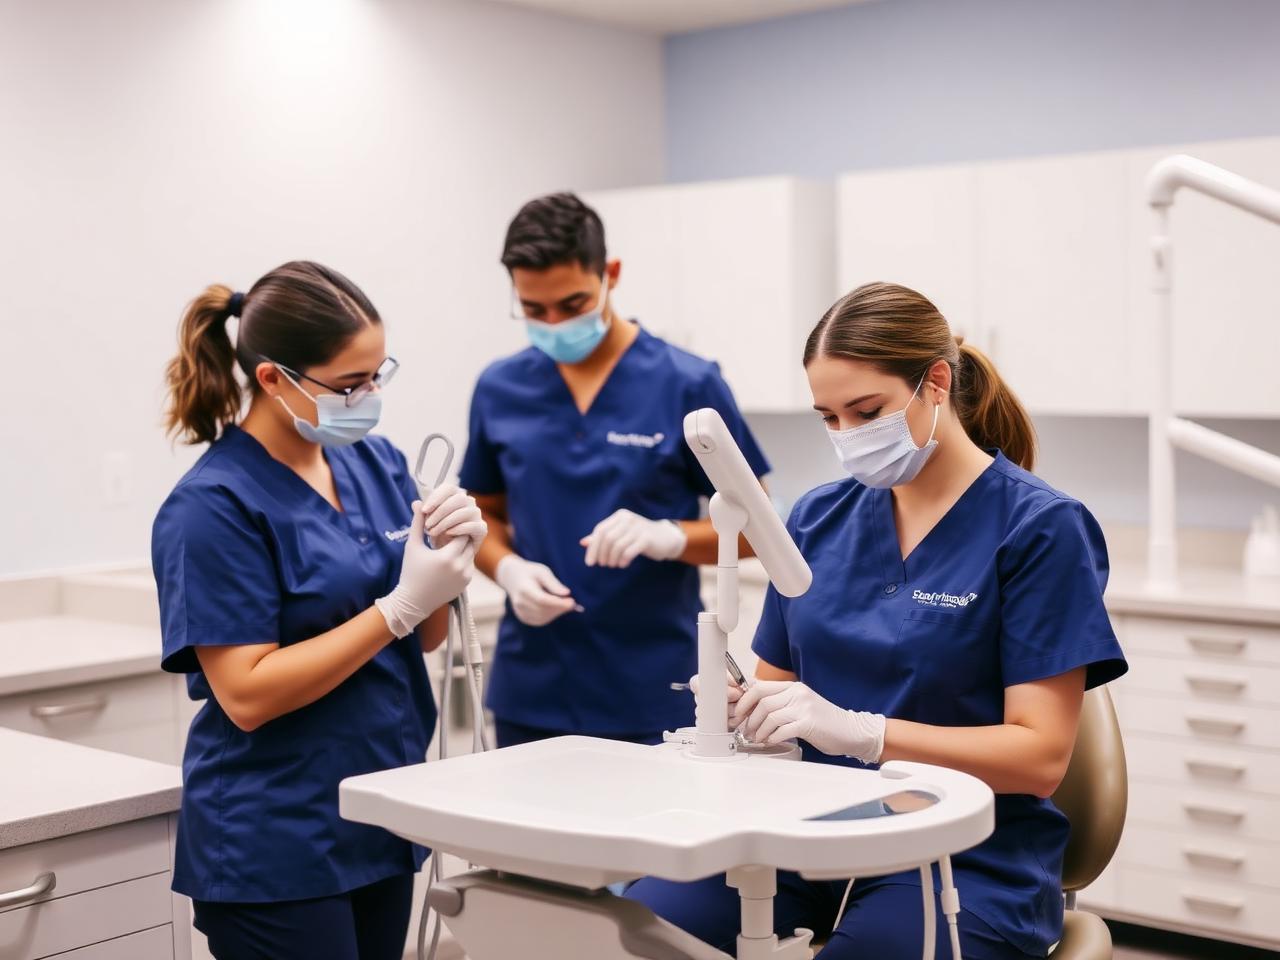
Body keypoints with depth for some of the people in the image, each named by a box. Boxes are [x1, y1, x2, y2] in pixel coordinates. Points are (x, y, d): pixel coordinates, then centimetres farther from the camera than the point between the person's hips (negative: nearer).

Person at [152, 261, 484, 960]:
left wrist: (450, 558, -9)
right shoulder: (213, 507, -16)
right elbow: (247, 696, -19)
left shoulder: (376, 463, 3)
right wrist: (399, 605, -22)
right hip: (276, 845, -6)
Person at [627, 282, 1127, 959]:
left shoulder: (1040, 528, -6)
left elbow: (1040, 756, -11)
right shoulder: (818, 517, 9)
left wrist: (858, 730, -23)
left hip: (970, 859, -4)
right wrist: (741, 707, -9)